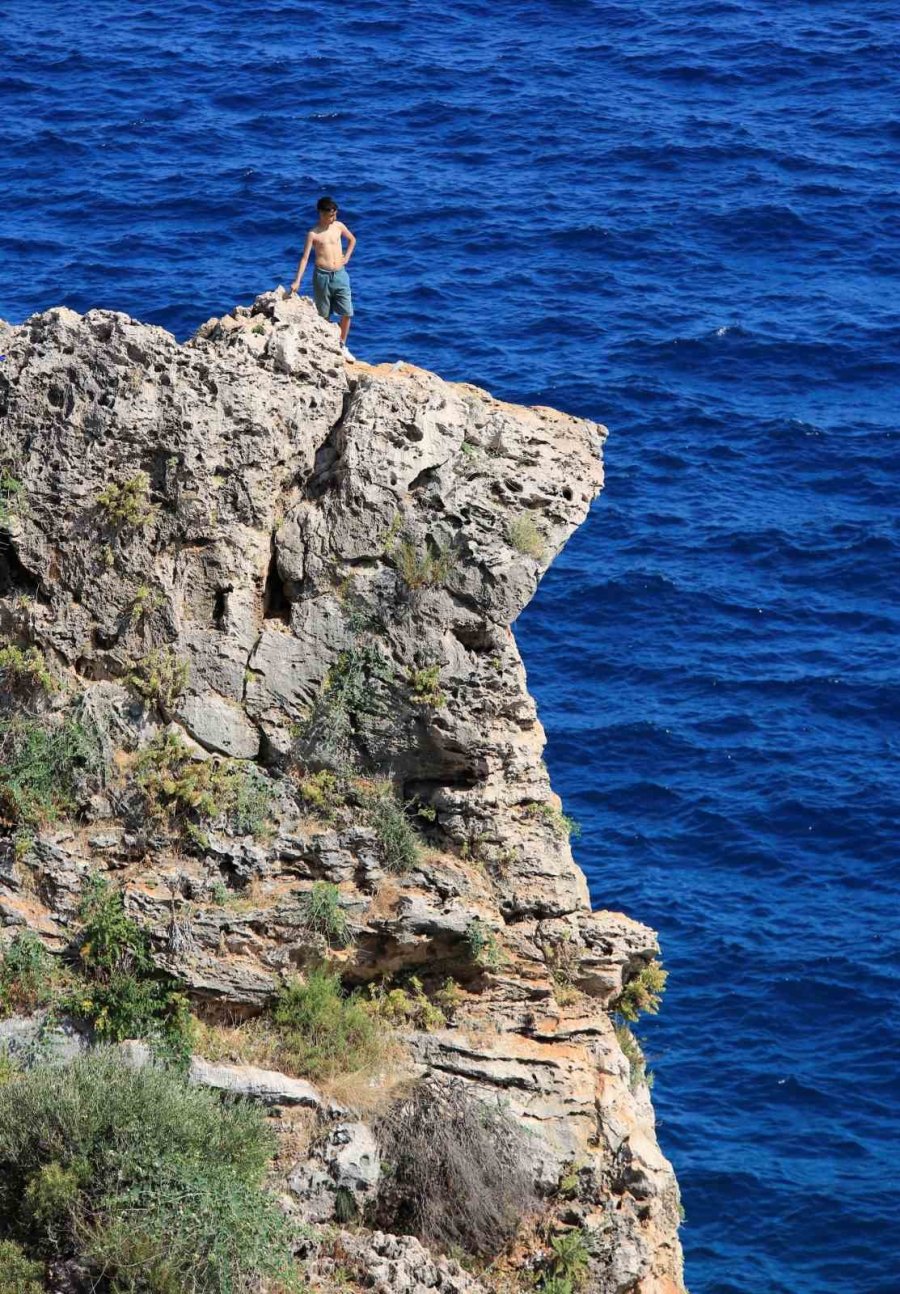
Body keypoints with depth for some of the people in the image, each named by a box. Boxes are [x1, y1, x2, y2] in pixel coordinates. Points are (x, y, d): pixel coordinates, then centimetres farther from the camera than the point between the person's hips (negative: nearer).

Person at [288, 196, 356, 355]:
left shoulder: (339, 226, 3)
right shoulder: (313, 234, -8)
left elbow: (352, 240, 23)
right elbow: (305, 258, -9)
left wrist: (347, 257, 9)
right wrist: (297, 281, -16)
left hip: (340, 275, 3)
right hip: (322, 276, -3)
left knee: (347, 314, 0)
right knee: (323, 315, 6)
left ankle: (342, 346, 16)